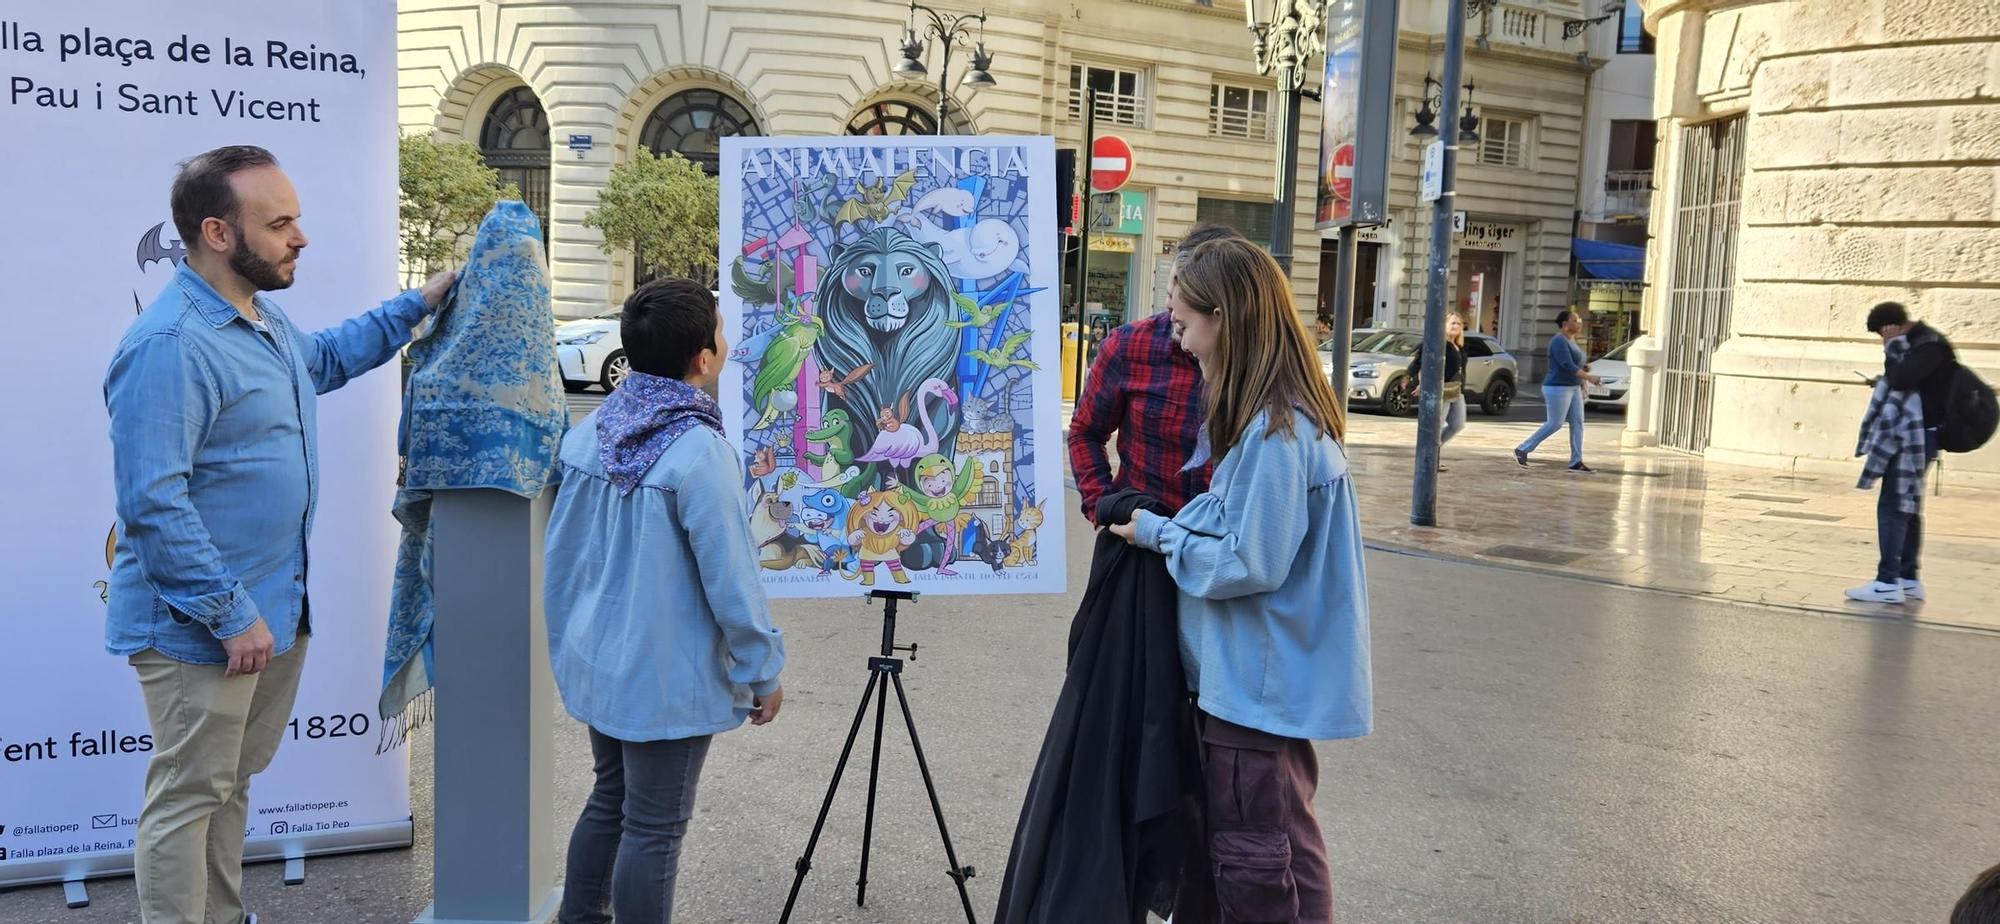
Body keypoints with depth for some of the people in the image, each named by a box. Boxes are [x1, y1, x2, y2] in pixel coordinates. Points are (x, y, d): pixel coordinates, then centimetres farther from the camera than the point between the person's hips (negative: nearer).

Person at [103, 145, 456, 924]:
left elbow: (325, 358, 32)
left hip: (274, 608, 10)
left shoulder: (262, 319, 9)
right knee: (188, 797, 3)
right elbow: (152, 502, -26)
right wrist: (230, 617, -23)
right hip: (202, 626, -10)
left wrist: (416, 305, 26)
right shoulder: (169, 345, -23)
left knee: (231, 782, 21)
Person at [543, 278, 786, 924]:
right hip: (669, 678, -7)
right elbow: (731, 581, -19)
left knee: (609, 802, 23)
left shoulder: (587, 433, 0)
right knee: (654, 829, 6)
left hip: (598, 666, 7)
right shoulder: (699, 451, -22)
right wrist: (764, 675, -7)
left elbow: (559, 557, 8)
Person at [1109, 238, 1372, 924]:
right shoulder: (1284, 417, 7)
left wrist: (1159, 532, -10)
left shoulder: (1275, 434, -24)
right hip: (1256, 676, 10)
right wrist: (1172, 527, 5)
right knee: (1218, 842, 22)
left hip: (1261, 686, -10)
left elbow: (1250, 563, -23)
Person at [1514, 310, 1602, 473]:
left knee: (1577, 423, 2)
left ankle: (1576, 463, 2)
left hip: (1573, 388, 10)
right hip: (1558, 388, -10)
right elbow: (1567, 366, -24)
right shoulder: (1559, 341, -15)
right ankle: (1522, 450, 5)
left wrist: (1583, 368, 5)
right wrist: (1588, 377, -26)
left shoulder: (1571, 340, 15)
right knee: (1554, 424, -6)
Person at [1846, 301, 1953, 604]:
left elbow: (1903, 379, -27)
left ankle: (1888, 582, -10)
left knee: (1893, 506, -10)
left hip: (1914, 437, -10)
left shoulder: (1931, 346, -14)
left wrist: (1892, 348, -14)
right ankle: (1908, 579, 21)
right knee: (1907, 506, 14)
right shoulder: (1914, 344, 15)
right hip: (1907, 437, 10)